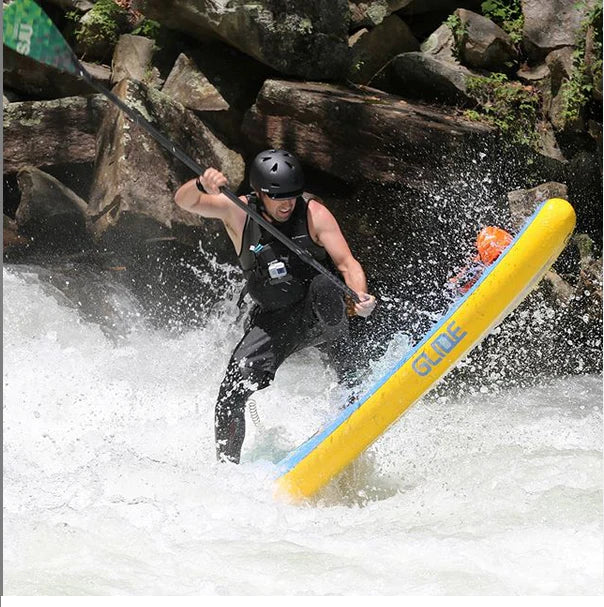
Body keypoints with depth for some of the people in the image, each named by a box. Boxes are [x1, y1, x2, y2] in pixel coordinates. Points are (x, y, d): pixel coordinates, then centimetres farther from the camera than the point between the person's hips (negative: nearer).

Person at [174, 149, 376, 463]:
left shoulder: (313, 213, -12)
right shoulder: (237, 212, -8)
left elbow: (347, 263, -12)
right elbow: (185, 200, -18)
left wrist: (360, 296, -33)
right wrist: (202, 184, -41)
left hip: (320, 317, -2)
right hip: (271, 322, 2)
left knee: (323, 286, -35)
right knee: (232, 392, -11)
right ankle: (227, 466, 6)